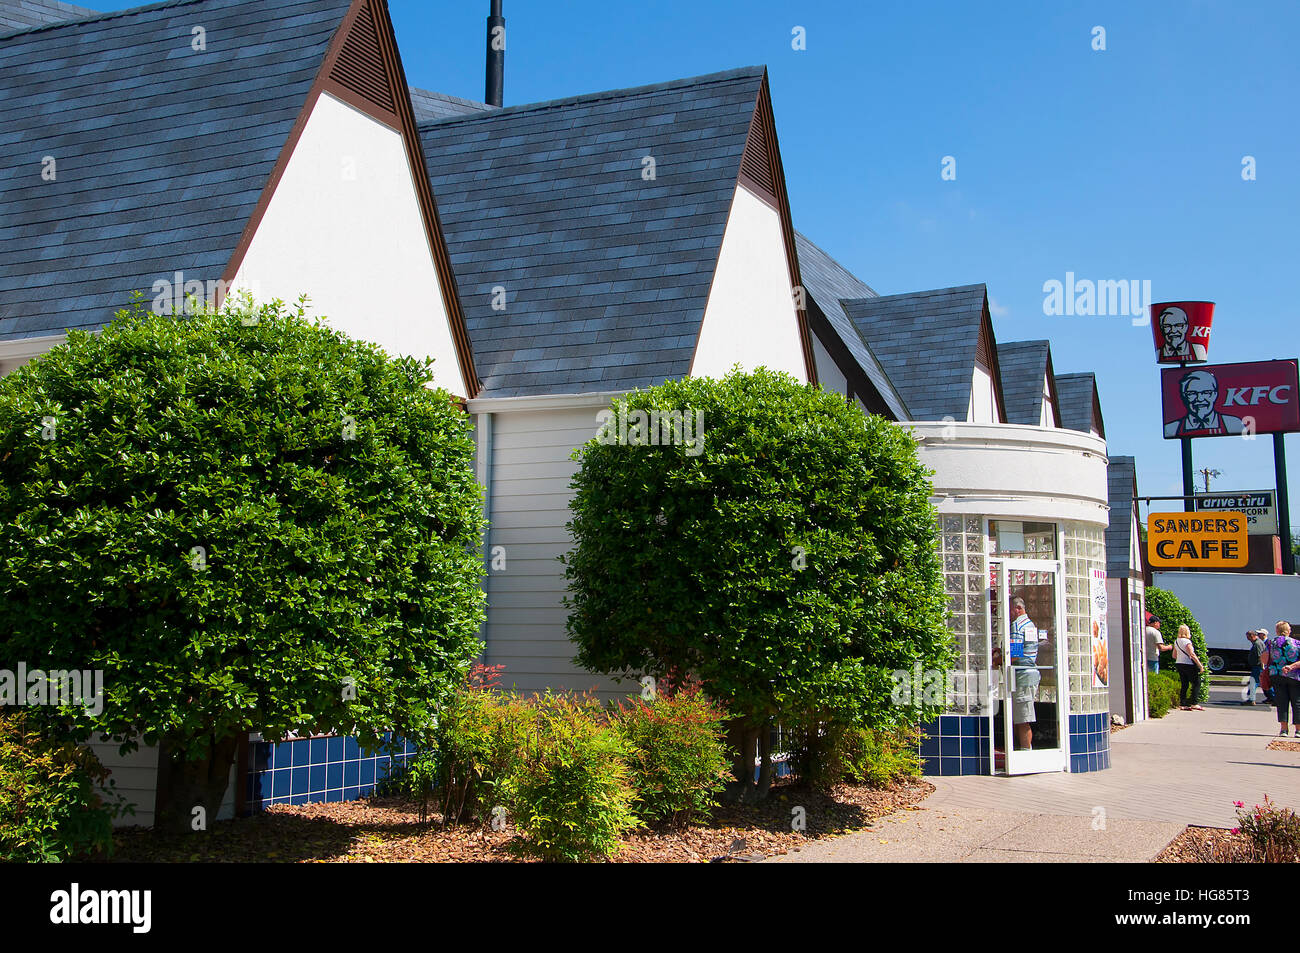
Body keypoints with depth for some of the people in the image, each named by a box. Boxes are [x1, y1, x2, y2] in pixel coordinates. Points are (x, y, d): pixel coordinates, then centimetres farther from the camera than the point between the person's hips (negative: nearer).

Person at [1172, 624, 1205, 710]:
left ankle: (1182, 704, 8)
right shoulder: (1187, 642, -15)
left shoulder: (1176, 641, 8)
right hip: (1188, 665, -8)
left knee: (1184, 685, 11)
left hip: (1179, 664, 8)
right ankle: (1194, 704, -5)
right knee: (1196, 684, 1)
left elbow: (1174, 656, 15)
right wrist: (1200, 665, -15)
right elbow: (1192, 655, -19)